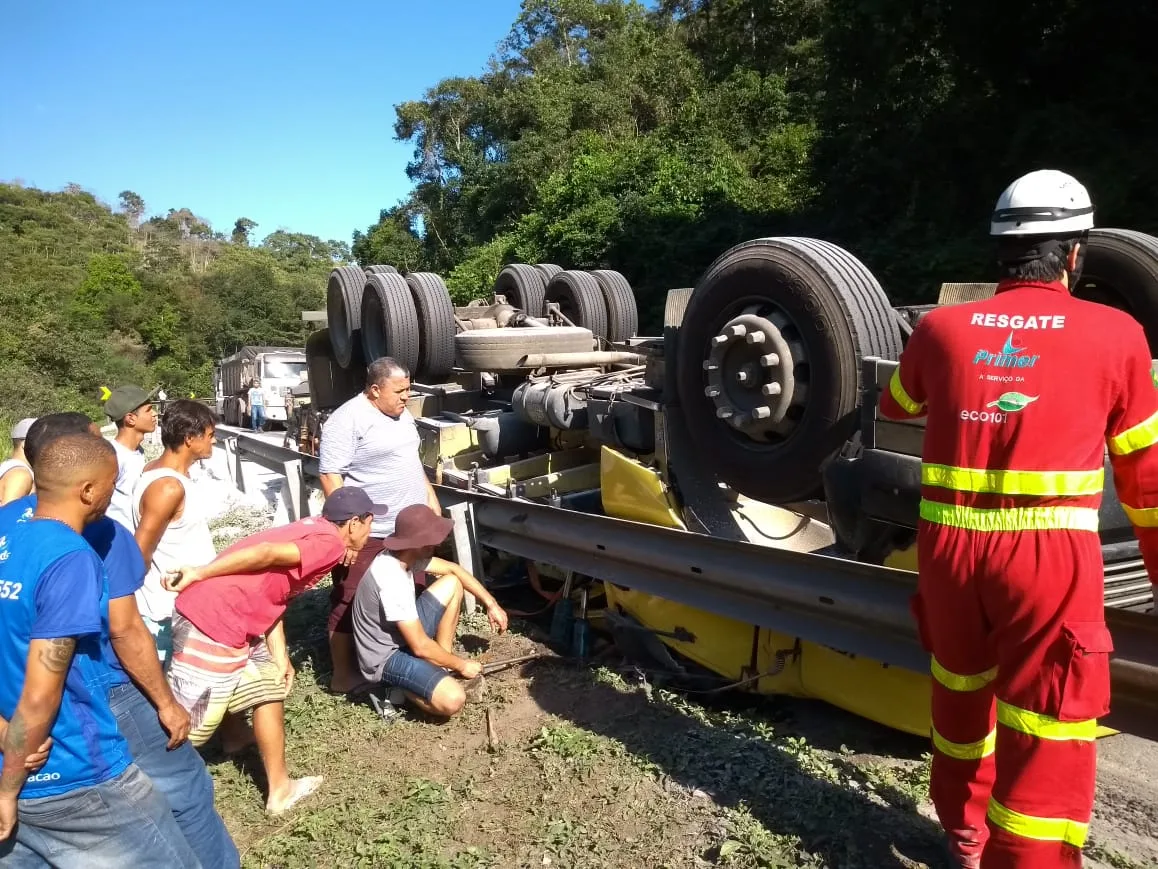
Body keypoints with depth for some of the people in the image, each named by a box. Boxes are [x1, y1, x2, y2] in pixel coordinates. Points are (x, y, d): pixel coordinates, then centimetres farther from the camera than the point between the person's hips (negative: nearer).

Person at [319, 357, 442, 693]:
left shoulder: (401, 415, 11)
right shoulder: (347, 421, -17)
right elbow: (330, 475, -20)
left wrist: (430, 497, 19)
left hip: (408, 527, 9)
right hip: (367, 534, -9)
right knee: (351, 604, 3)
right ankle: (344, 675, 16)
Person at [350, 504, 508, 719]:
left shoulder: (405, 554, -5)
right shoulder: (392, 581, -32)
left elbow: (453, 569, 9)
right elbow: (420, 646, -27)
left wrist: (491, 604, 4)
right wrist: (461, 665, -12)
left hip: (403, 636, 9)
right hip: (386, 659, -9)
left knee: (452, 583, 7)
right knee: (453, 700, -28)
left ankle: (441, 667, 12)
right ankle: (396, 685, 1)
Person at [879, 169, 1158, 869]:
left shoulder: (942, 327, 5)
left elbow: (896, 407, 25)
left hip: (950, 542, 4)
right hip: (1048, 551, -3)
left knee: (961, 691, 23)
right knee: (1045, 729, 6)